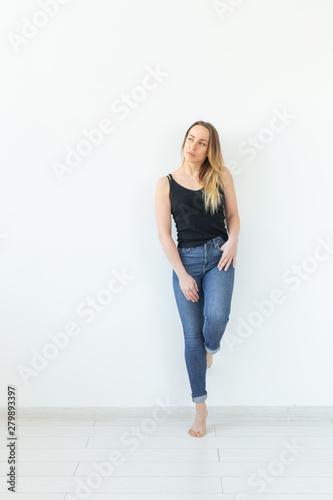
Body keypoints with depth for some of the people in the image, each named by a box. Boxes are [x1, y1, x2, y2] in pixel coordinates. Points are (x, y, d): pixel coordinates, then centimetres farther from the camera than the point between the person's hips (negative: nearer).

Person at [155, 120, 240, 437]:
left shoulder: (221, 176, 5)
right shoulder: (166, 184, 1)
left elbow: (233, 214, 13)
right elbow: (164, 234, -1)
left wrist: (233, 240, -9)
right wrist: (182, 274, -8)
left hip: (219, 255, 1)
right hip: (185, 259, 0)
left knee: (216, 318, -23)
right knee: (192, 336, 3)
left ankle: (211, 349, 18)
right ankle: (200, 407, 20)